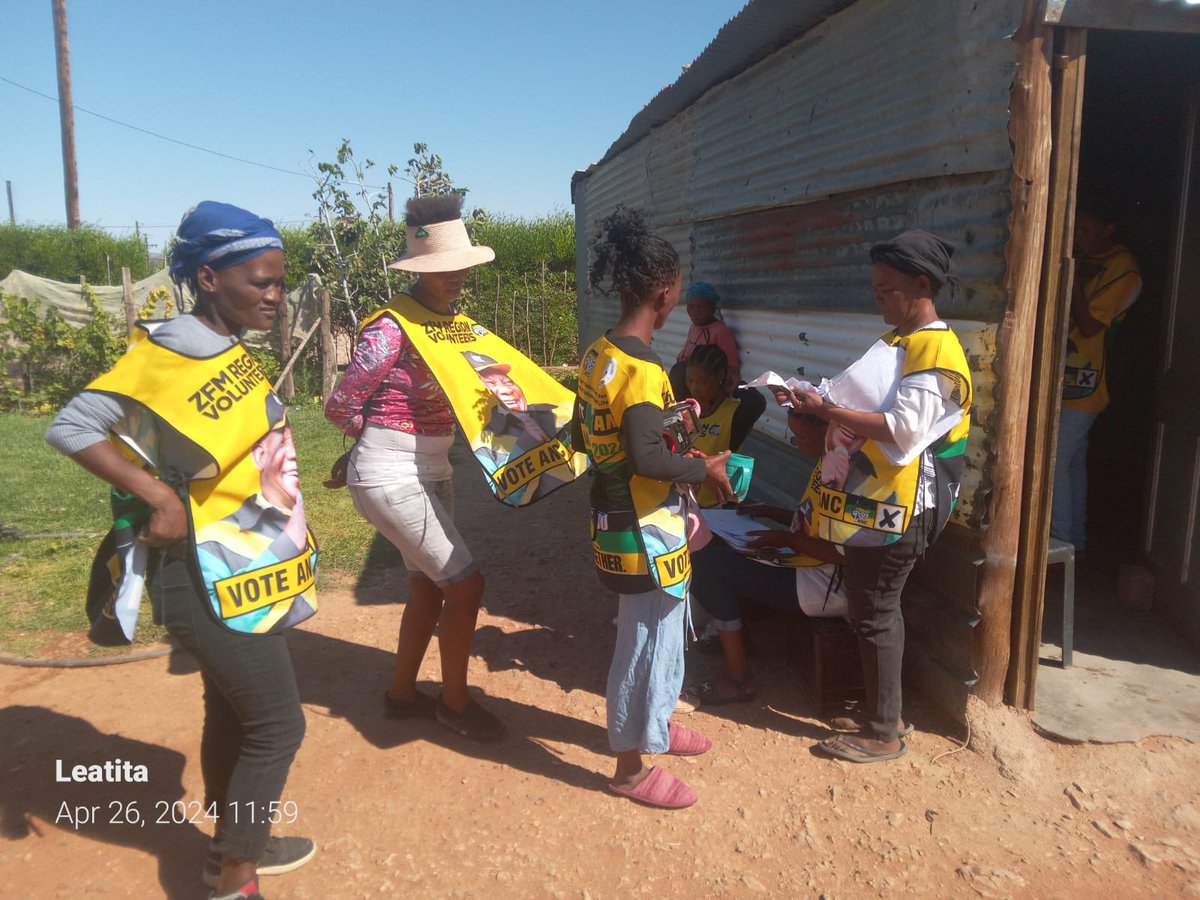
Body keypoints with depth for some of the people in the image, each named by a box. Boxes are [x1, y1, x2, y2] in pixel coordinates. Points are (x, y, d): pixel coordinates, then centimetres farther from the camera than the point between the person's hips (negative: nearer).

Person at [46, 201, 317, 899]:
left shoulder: (235, 351, 6)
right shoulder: (166, 353, -18)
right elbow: (71, 427, -20)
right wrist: (159, 496, -26)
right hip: (211, 582, -8)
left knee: (232, 711, 20)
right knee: (278, 725, -1)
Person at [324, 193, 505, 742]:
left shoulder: (452, 321, 6)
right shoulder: (392, 330, -19)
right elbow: (339, 408, -13)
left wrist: (391, 439, 8)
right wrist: (390, 435, 2)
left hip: (432, 470, 8)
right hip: (391, 476, -8)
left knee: (428, 583, 16)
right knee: (465, 583, -5)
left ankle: (402, 694, 35)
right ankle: (455, 702, 15)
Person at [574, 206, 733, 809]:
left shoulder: (597, 354, 4)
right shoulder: (643, 369, -24)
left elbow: (584, 435, 11)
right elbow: (646, 458, -31)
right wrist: (703, 469, -15)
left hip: (615, 521, 9)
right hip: (646, 533, -9)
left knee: (657, 636, 25)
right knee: (646, 645, 7)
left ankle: (651, 728, 45)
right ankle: (631, 768, 24)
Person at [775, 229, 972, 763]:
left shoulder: (937, 351, -16)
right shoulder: (896, 341, 14)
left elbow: (902, 428, -27)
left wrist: (826, 410, -25)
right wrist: (817, 407, 4)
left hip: (896, 507, -10)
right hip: (870, 498, 10)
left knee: (873, 612, 0)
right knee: (872, 606, 18)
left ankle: (883, 734, 15)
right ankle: (883, 709, 34)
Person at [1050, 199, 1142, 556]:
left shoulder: (1122, 270, -12)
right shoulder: (1082, 259, 11)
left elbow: (1089, 325, -18)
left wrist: (1072, 277, -19)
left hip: (1079, 384, -8)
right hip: (1062, 380, 8)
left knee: (1055, 463, -8)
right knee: (1071, 463, 15)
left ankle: (1064, 543, 1)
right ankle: (1075, 540, 26)